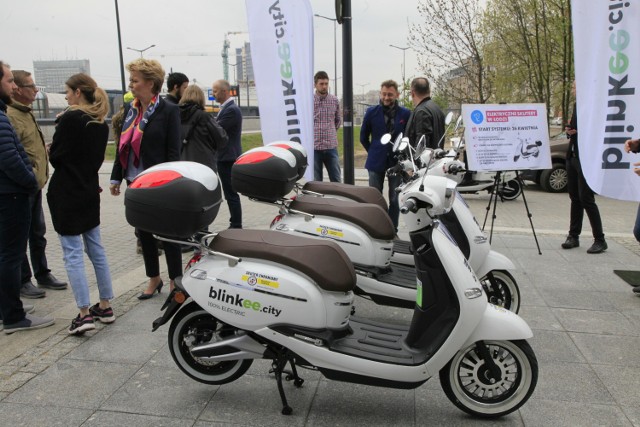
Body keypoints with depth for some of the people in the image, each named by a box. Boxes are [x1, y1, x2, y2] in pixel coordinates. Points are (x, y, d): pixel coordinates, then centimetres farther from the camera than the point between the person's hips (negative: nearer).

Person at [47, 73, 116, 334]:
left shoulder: (70, 118, -14)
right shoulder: (101, 123, 8)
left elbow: (56, 157, -9)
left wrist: (51, 152, 10)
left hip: (66, 193, -7)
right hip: (90, 190, 7)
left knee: (72, 253, -2)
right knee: (96, 249, 12)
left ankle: (84, 314, -2)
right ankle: (105, 306, 19)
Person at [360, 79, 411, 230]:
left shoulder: (406, 114, -2)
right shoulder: (372, 112, 0)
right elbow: (363, 137, 10)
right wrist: (374, 153, 9)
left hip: (397, 162, 0)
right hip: (376, 162, 0)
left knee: (395, 199, 6)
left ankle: (392, 230, 17)